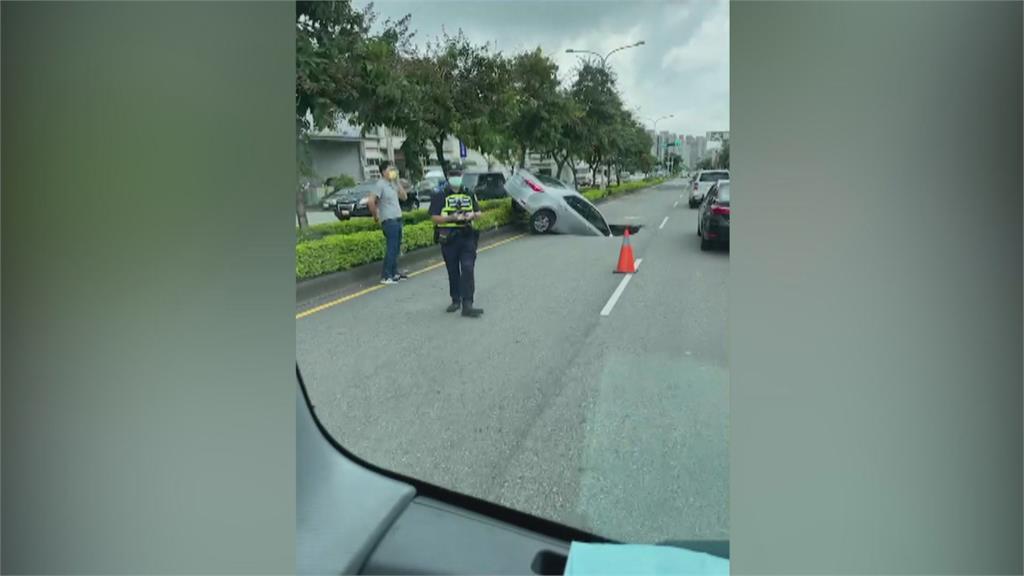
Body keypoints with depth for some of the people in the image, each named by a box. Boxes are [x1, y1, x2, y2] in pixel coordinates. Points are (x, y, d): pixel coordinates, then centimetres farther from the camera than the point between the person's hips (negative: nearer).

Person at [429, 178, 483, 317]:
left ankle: (467, 305, -11)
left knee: (468, 269, -11)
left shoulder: (469, 193, 11)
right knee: (453, 272, 10)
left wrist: (472, 215, -8)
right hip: (448, 239, -1)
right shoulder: (440, 195, -1)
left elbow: (478, 213, 15)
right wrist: (451, 218, -21)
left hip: (467, 237, 1)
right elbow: (434, 217, -7)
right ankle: (455, 300, 27)